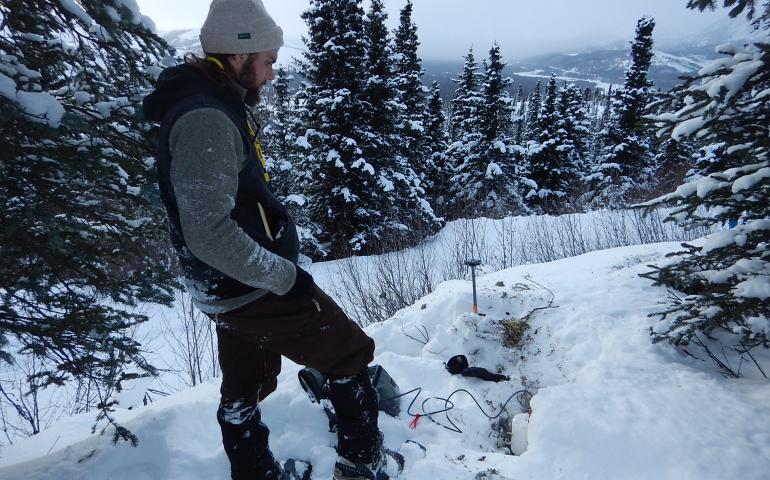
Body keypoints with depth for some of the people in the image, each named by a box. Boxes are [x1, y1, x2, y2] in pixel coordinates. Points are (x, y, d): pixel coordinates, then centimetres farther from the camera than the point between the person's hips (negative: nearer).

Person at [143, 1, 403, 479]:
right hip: (256, 291, -10)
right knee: (351, 354, 8)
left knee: (245, 388, 22)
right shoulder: (206, 119, -23)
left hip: (229, 289, 10)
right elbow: (209, 232, -30)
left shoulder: (208, 105, 9)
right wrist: (283, 275, -20)